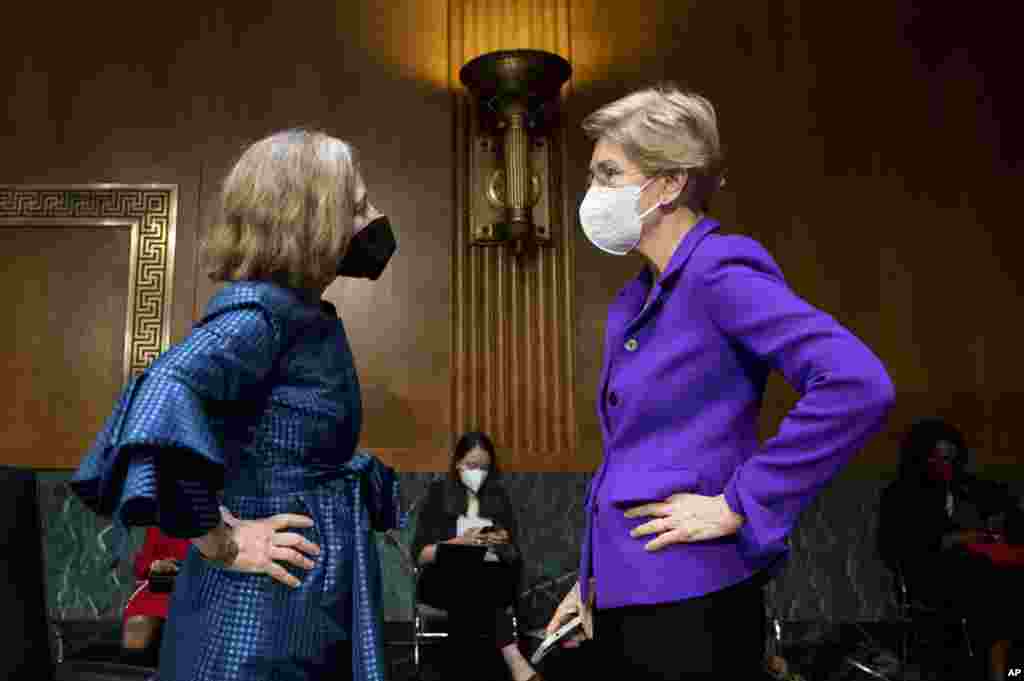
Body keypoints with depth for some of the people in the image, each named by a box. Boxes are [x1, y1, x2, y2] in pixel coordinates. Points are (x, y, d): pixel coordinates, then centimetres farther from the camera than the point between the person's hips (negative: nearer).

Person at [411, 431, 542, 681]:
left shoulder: (498, 495, 13)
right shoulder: (439, 493, 6)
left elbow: (514, 555, 11)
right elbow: (420, 554, -2)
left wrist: (503, 545, -11)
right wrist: (460, 542, -15)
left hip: (491, 576, 2)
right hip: (446, 579, -1)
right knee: (467, 582, -35)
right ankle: (514, 659, -41)